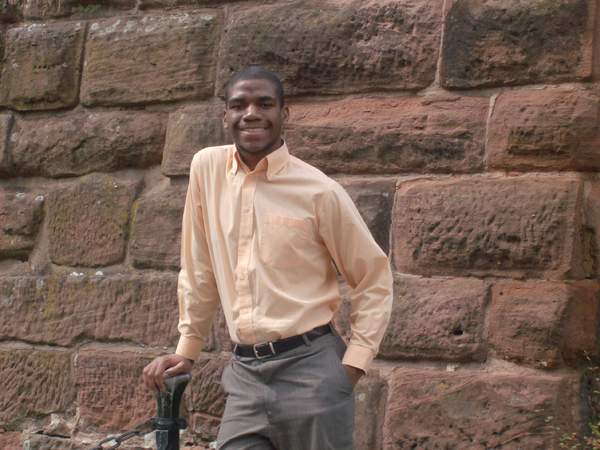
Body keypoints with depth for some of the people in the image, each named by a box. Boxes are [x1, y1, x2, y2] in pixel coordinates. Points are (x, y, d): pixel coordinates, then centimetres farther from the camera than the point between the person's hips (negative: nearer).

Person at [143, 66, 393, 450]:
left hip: (311, 369, -3)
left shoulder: (320, 192, -7)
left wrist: (353, 365, -6)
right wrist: (187, 348, 12)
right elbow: (200, 268, 10)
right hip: (245, 374, 3)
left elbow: (374, 278, 1)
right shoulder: (207, 167, 3)